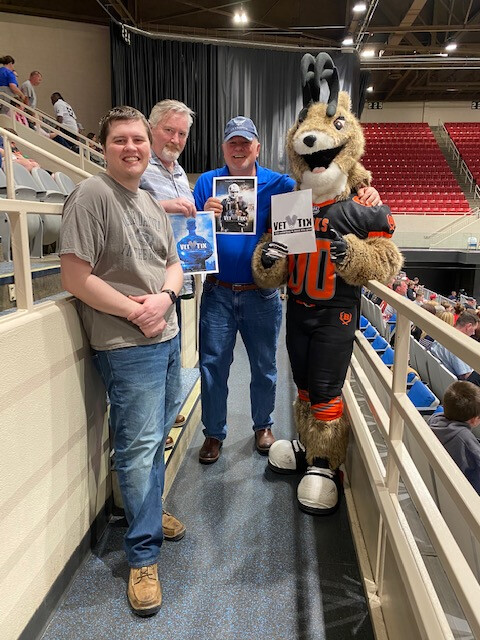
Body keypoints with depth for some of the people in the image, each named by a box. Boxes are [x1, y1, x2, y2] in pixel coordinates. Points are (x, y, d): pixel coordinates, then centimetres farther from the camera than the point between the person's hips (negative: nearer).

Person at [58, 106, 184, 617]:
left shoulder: (153, 202, 15)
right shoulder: (91, 195, -11)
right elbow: (75, 277, -17)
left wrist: (164, 296, -7)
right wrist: (135, 312, -15)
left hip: (167, 337, 8)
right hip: (127, 345, -8)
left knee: (155, 440, 19)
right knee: (139, 447, 0)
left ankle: (146, 514, 41)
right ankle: (142, 555, 18)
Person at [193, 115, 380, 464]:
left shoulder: (278, 184, 0)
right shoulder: (207, 182, 3)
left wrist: (364, 195, -22)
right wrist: (205, 216, -21)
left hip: (261, 294, 0)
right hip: (218, 291, 1)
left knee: (264, 366, 13)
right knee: (213, 365, 7)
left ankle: (263, 426, 37)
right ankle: (214, 433, 27)